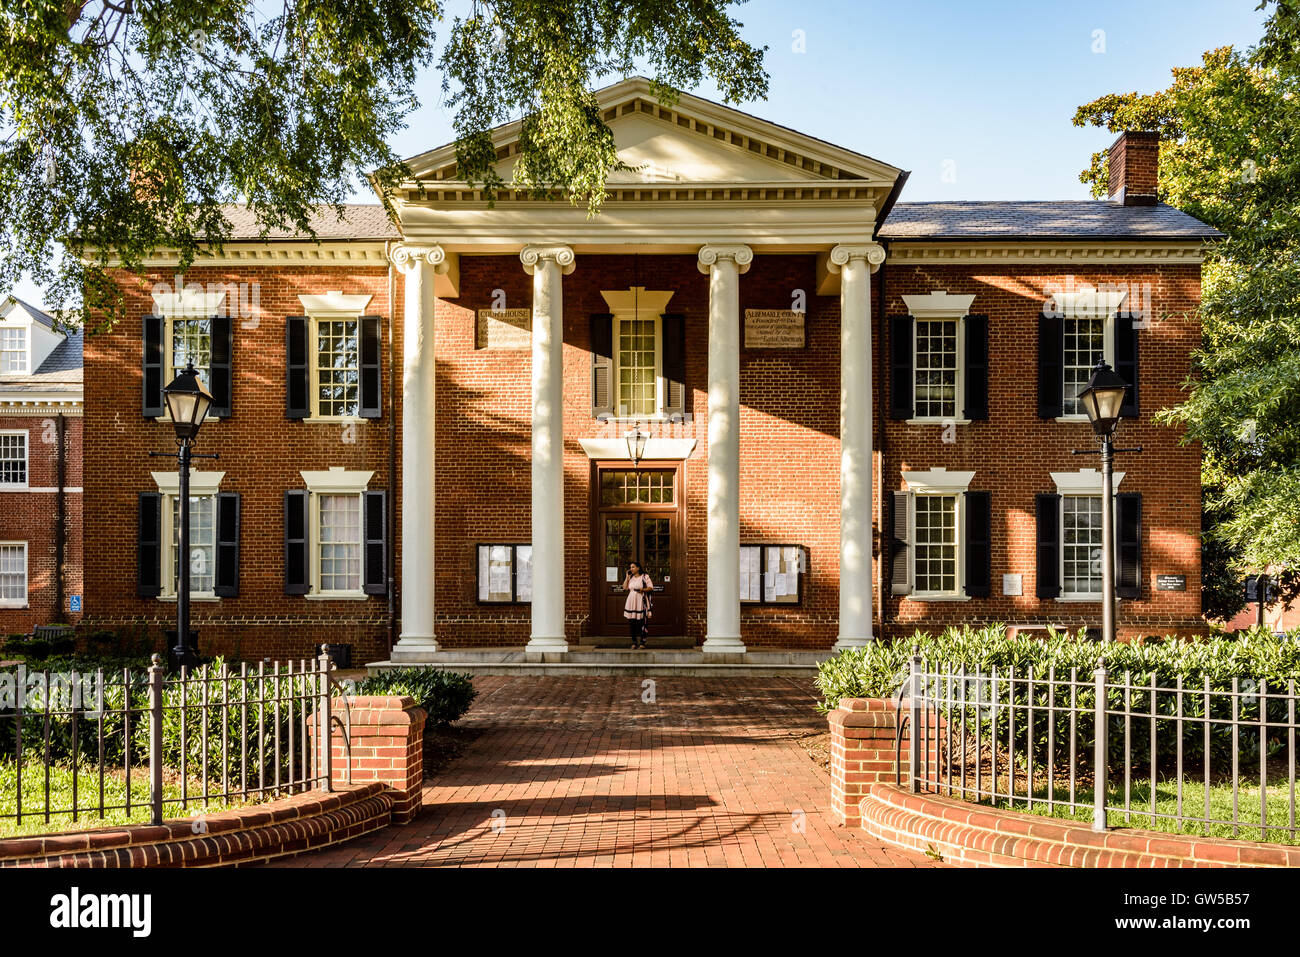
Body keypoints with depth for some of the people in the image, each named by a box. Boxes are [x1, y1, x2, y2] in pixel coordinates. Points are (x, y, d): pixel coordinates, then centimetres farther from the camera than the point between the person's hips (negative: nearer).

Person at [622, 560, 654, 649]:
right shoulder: (630, 578, 17)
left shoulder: (645, 577, 1)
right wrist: (627, 577, 6)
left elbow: (651, 587, -3)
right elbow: (624, 588, 10)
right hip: (631, 603, 5)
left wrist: (643, 590, -19)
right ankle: (634, 642, 7)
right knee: (632, 623, 1)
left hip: (641, 603, -5)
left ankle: (642, 642, -3)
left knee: (641, 623, -7)